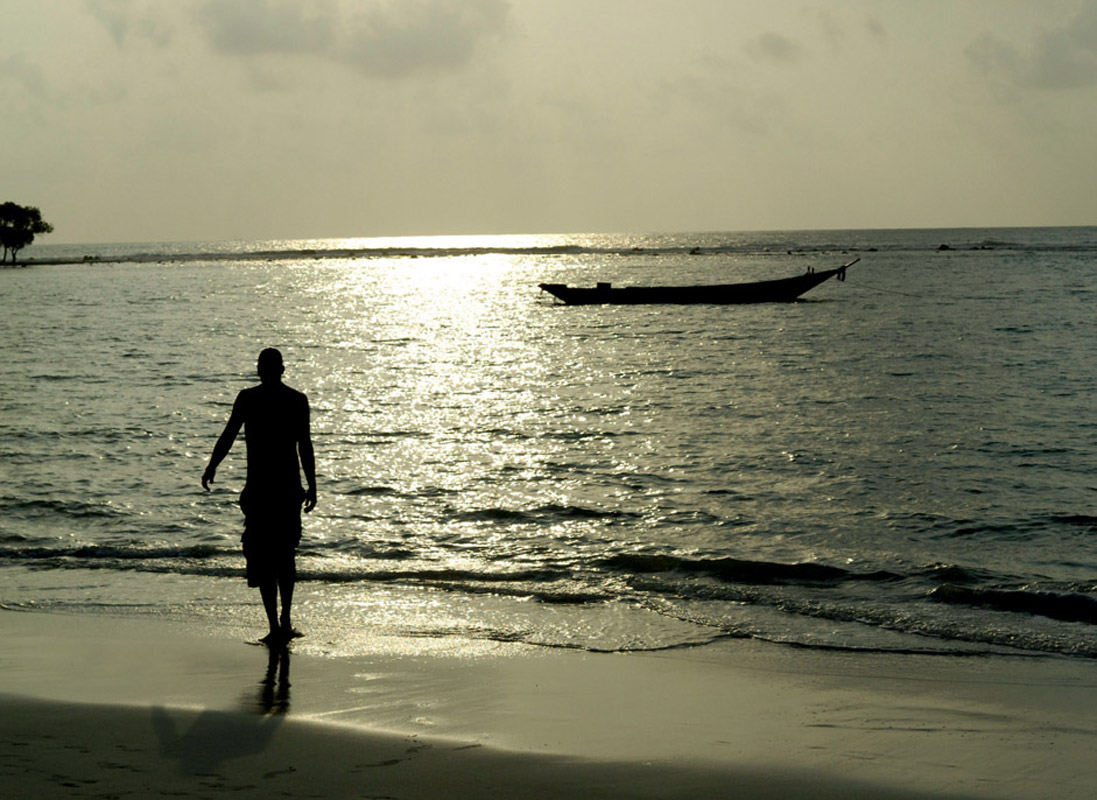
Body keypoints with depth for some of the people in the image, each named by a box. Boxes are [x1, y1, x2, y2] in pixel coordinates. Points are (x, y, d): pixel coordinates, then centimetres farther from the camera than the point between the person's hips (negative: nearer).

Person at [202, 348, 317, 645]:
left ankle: (275, 626, -5)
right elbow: (305, 446, 0)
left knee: (262, 557, 1)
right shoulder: (298, 400, 2)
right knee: (286, 553, 18)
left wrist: (211, 468, 14)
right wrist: (312, 485, 6)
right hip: (290, 487, 3)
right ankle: (285, 621, 16)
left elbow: (228, 437, -1)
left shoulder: (247, 398, -4)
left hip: (259, 487, -3)